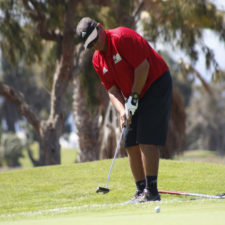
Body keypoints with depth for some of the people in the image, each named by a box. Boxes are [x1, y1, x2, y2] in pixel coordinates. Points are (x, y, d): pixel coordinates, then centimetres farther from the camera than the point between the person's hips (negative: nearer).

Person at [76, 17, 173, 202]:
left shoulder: (123, 37, -19)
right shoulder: (97, 60, 4)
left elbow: (143, 66, -21)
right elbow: (112, 89, 3)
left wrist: (134, 98, -15)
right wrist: (122, 110, -15)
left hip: (156, 85, -8)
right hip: (136, 97, 8)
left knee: (147, 140, -15)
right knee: (131, 143, 3)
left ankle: (152, 190, -15)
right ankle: (141, 190, 8)